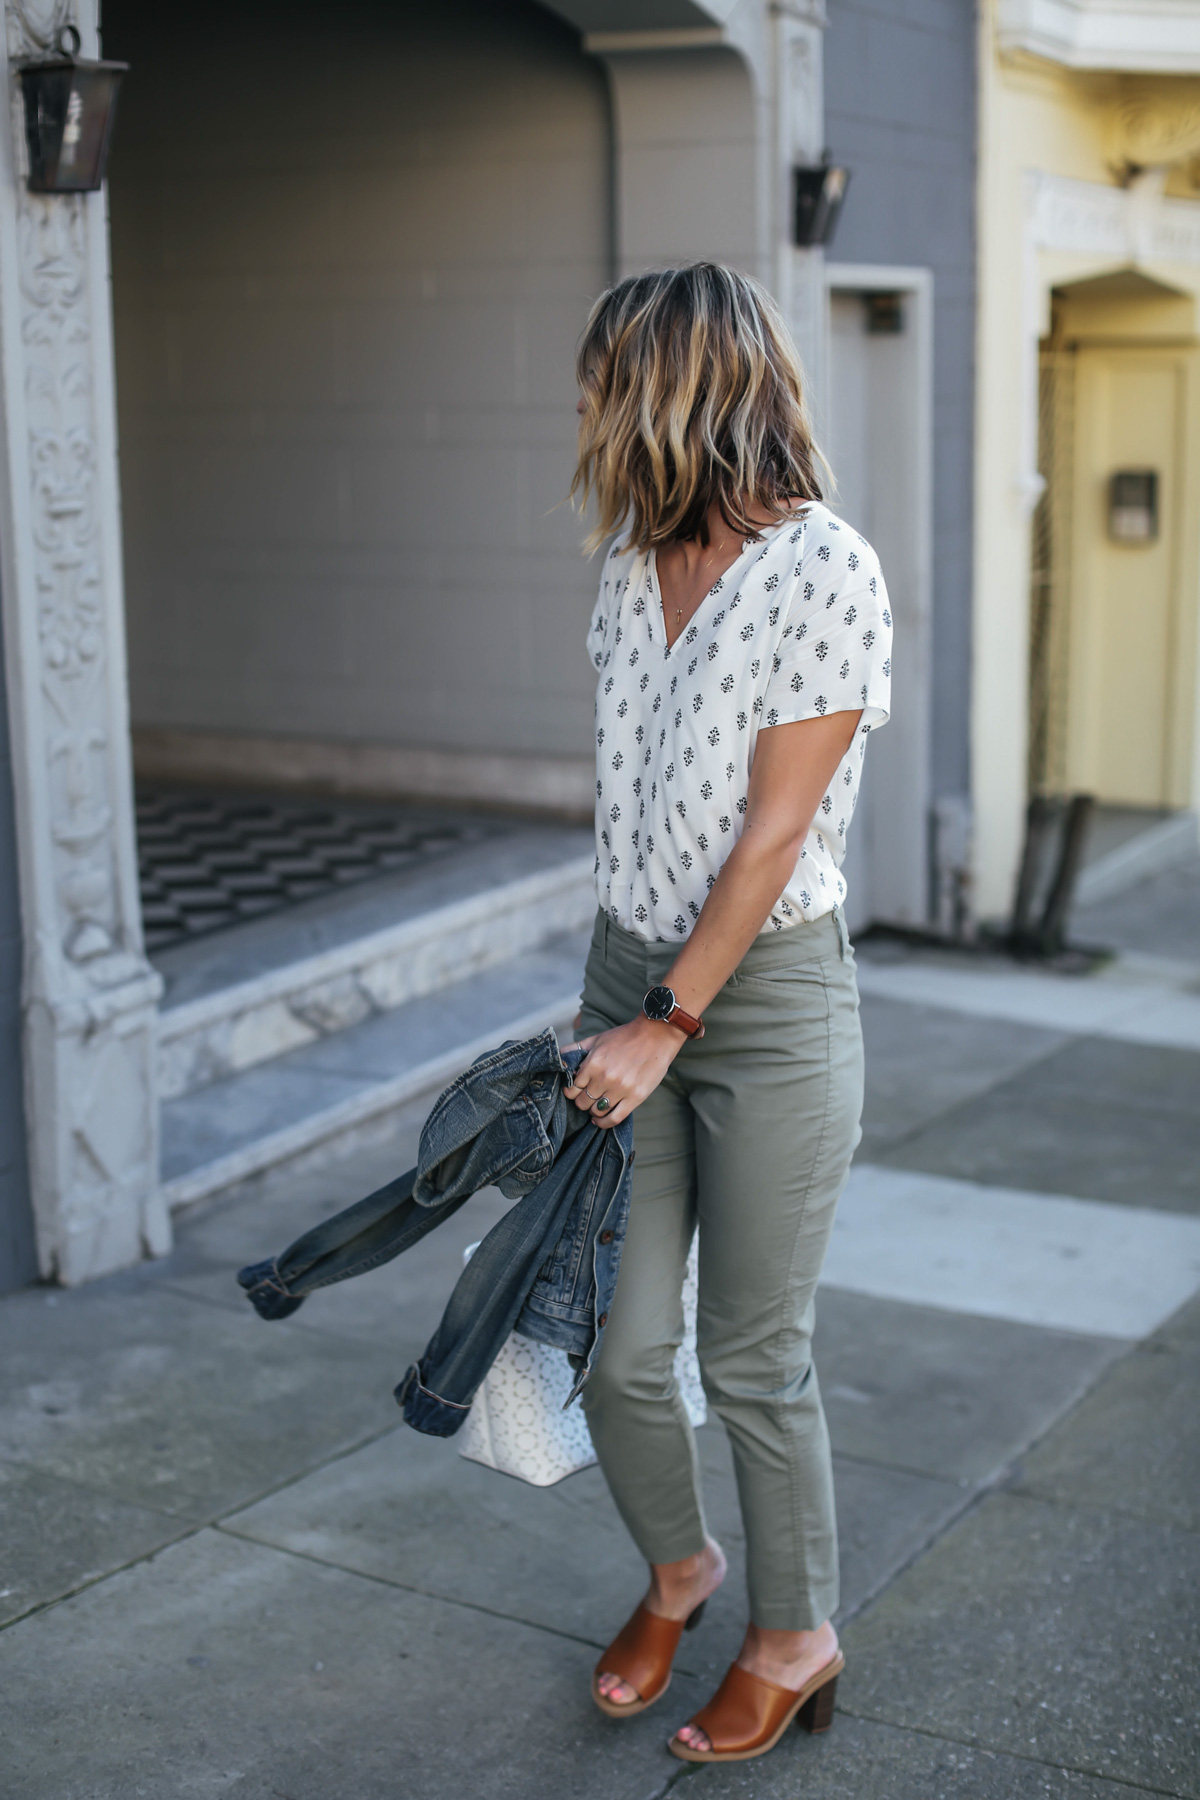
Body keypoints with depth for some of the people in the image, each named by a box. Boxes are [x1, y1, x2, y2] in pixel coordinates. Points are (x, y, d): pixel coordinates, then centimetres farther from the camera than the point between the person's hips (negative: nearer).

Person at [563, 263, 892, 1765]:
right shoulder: (632, 560, 6)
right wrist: (613, 997, 15)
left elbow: (774, 830, -17)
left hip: (768, 998, -6)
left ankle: (794, 1637, 30)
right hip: (631, 975, 6)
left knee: (753, 1359, 7)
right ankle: (676, 1569, 38)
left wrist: (669, 1024, -14)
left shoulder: (824, 571, -16)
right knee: (619, 1345, 9)